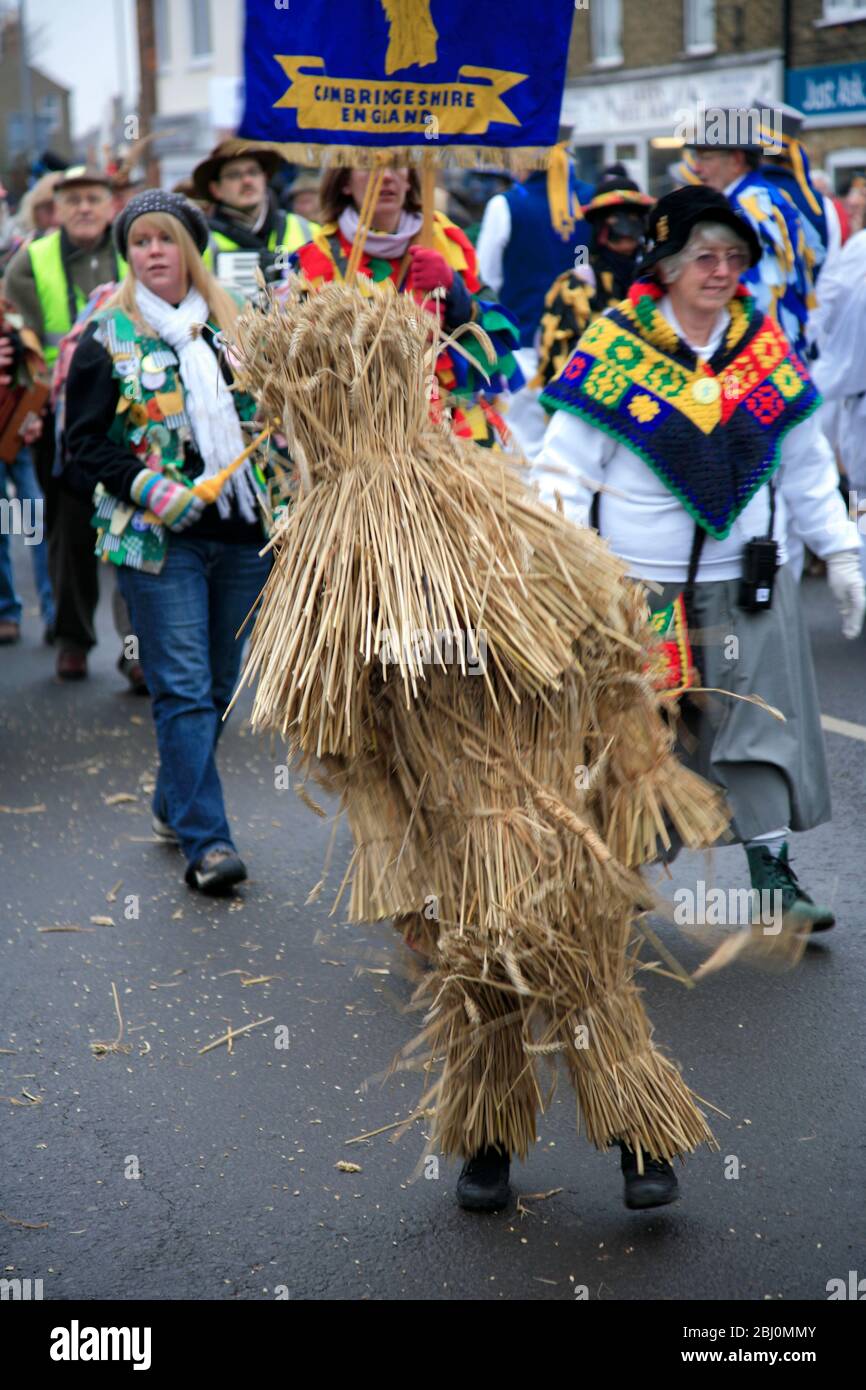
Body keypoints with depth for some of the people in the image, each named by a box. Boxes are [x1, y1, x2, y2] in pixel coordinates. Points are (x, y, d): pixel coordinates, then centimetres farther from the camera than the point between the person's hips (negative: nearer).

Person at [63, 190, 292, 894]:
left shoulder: (234, 326, 12)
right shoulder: (108, 338, 1)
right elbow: (86, 443, -1)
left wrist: (285, 505, 7)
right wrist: (147, 487, -16)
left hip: (242, 536, 4)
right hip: (159, 540, -4)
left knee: (220, 685, 11)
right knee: (184, 689, -9)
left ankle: (175, 805, 29)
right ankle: (207, 840, -7)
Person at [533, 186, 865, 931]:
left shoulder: (765, 343, 6)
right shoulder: (616, 345, -6)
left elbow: (806, 467, 14)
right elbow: (567, 466, -5)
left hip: (748, 581, 3)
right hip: (641, 584, -3)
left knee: (760, 723, 0)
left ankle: (774, 874, 6)